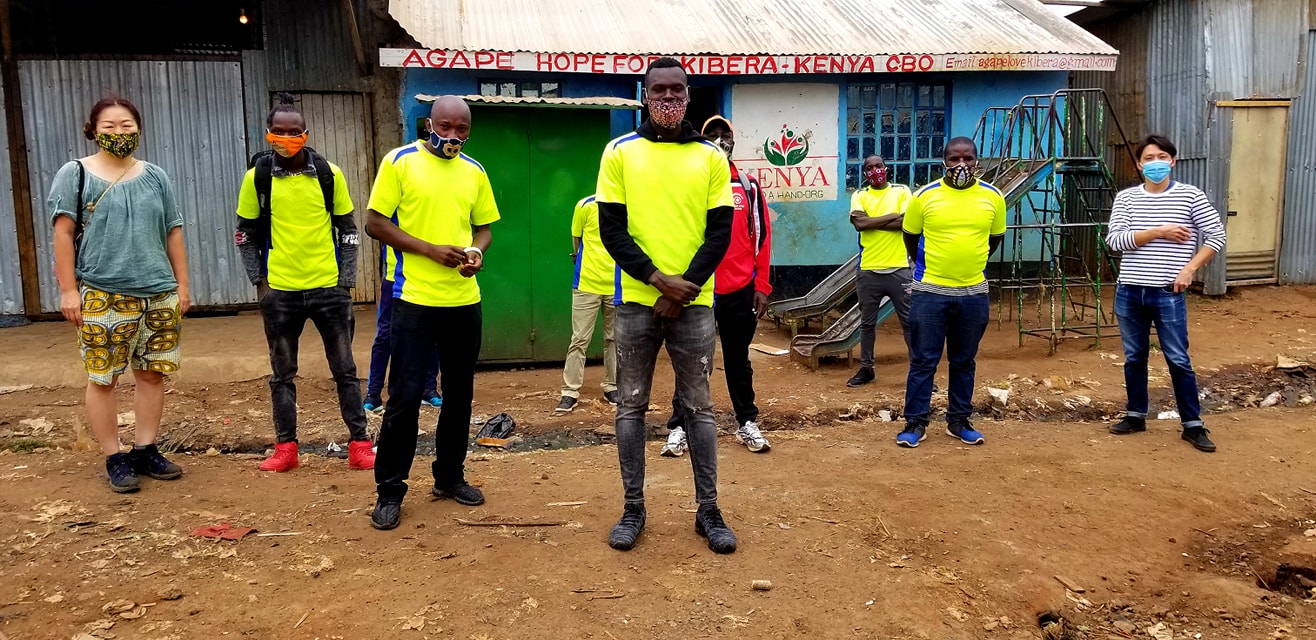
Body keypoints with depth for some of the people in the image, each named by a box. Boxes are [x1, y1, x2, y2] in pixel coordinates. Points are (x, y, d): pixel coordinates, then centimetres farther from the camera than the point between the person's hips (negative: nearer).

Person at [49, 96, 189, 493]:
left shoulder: (156, 178, 13)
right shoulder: (75, 175, 3)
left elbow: (173, 234, 13)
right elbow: (63, 234, -1)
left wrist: (182, 284, 9)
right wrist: (68, 290, -7)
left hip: (158, 294, 3)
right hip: (102, 296, -3)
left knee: (152, 373, 7)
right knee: (102, 379, 0)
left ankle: (145, 451, 18)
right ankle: (114, 459, 9)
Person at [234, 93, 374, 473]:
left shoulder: (329, 174, -1)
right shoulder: (258, 177, 0)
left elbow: (347, 229, 5)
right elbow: (246, 233, 7)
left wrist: (346, 280, -1)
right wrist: (259, 281, -2)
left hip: (329, 287, 0)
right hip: (280, 291, 1)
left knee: (345, 369, 5)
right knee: (282, 374, 10)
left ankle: (359, 445, 13)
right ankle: (285, 448, 20)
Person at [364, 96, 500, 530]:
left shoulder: (474, 172, 9)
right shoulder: (399, 161, -4)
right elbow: (375, 223, -7)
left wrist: (477, 252, -7)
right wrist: (430, 250, -17)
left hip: (465, 301, 5)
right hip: (415, 299, -5)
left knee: (459, 392, 12)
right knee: (405, 396, -2)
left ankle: (450, 475, 28)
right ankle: (390, 490, 10)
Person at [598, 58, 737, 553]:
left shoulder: (711, 156, 5)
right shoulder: (620, 152, 3)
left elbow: (720, 232, 2)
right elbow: (611, 228, -2)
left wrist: (687, 286, -10)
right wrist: (659, 279, -13)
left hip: (694, 304, 0)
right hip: (637, 301, 0)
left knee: (699, 407, 6)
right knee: (631, 405, 6)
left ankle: (708, 510, 16)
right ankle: (633, 508, 19)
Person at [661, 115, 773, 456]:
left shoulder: (749, 187, 5)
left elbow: (762, 238, 5)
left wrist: (761, 286, 0)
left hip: (740, 291, 2)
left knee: (738, 360, 13)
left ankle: (747, 424, 22)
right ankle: (679, 428, 11)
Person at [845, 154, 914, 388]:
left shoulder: (901, 191, 2)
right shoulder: (859, 196, 4)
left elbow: (907, 221, -13)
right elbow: (859, 224, -13)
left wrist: (871, 222, -12)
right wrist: (892, 216, -10)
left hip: (899, 269, -1)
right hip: (869, 270, 2)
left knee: (910, 321, 4)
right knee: (867, 322, 12)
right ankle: (866, 368, 24)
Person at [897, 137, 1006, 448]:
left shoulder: (992, 197, -1)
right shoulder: (924, 196, -6)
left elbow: (995, 237, 15)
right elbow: (910, 236, 8)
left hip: (974, 293, 2)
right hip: (929, 291, -2)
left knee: (964, 361, 12)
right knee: (923, 360, 3)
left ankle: (959, 421, 25)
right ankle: (915, 423, 12)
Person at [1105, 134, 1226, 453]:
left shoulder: (1190, 195, -2)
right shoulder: (1126, 198, 2)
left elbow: (1216, 236, -2)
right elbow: (1114, 240, -9)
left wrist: (1189, 269, -11)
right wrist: (1159, 232, -16)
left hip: (1169, 295, -2)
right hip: (1130, 293, 2)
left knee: (1179, 360, 2)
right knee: (1134, 358, 13)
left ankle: (1193, 425, 12)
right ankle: (1136, 416, 26)